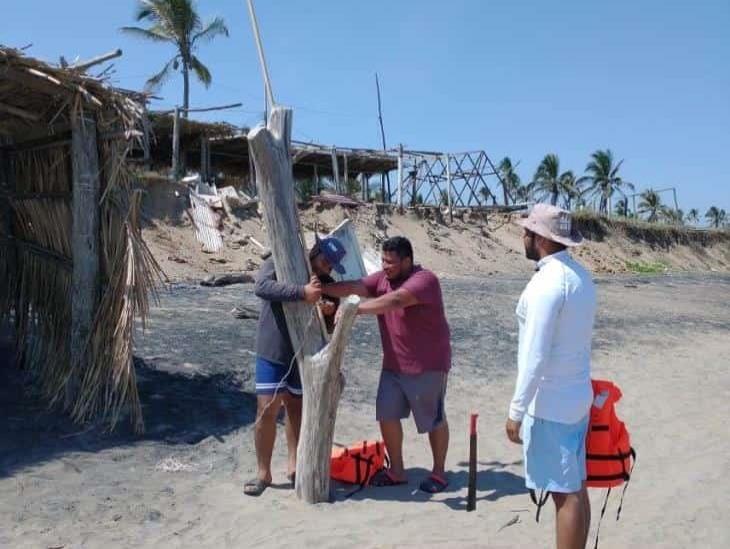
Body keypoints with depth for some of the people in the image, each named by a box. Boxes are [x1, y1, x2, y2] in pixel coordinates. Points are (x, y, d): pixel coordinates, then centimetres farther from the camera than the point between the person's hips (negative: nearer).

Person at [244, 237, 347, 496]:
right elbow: (261, 287, -28)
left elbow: (332, 327, 6)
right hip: (273, 354, -3)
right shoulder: (277, 264, -7)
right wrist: (302, 292, -37)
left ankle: (294, 467, 26)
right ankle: (263, 473, 10)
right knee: (267, 410, -4)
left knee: (297, 409, 12)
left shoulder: (327, 285, 3)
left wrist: (330, 313, -19)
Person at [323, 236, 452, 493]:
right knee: (387, 415, 8)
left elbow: (394, 301, -37)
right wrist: (320, 289, -26)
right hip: (394, 365, 7)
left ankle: (439, 472, 24)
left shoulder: (424, 280, -21)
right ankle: (396, 470, 23)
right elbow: (355, 287, -11)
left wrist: (355, 310, -44)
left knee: (434, 420, 7)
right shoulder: (382, 278, 3)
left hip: (427, 366, -7)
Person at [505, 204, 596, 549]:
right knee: (576, 489, 16)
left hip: (550, 403, -9)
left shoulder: (548, 282, -20)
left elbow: (535, 356, -22)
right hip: (576, 395, 9)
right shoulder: (580, 275, 9)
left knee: (565, 493, -1)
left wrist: (516, 410, -16)